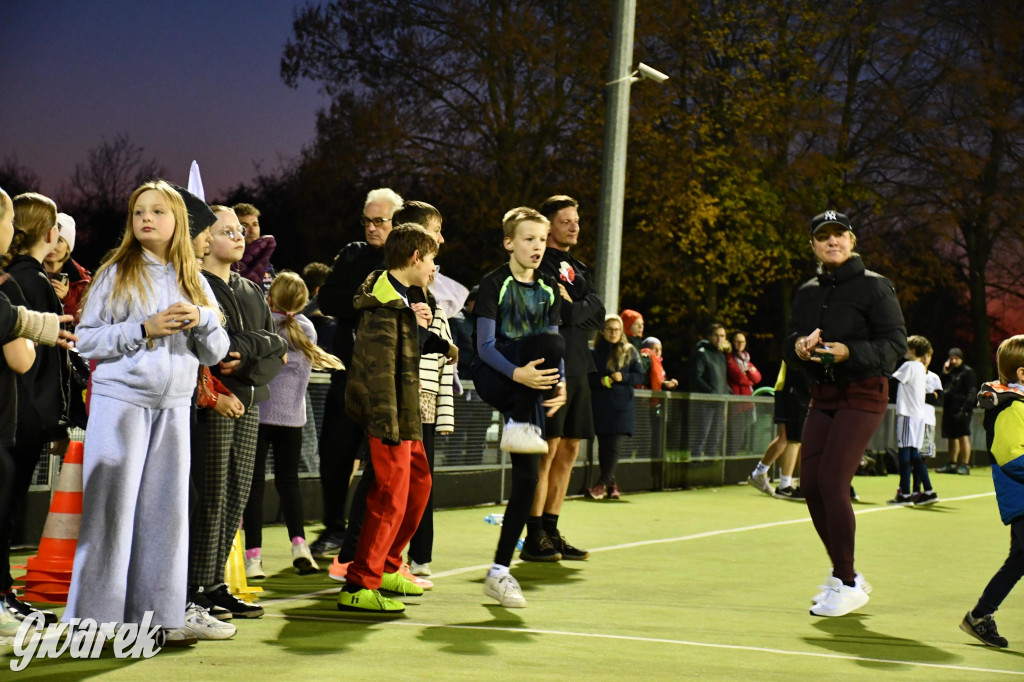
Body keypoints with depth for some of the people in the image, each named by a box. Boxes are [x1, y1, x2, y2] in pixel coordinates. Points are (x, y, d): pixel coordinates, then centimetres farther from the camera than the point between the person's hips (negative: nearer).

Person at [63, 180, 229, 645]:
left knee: (167, 507, 3)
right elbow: (86, 339, -4)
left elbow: (215, 353, 12)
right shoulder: (116, 274, 3)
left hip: (174, 405, 4)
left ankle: (158, 614, 9)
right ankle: (94, 616, 1)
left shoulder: (194, 282, 13)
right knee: (111, 506, -4)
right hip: (120, 398, -3)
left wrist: (203, 318, -7)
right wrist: (143, 329, -14)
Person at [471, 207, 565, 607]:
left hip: (528, 387, 5)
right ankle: (521, 425, -19)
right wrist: (517, 373, -28)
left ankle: (500, 571, 3)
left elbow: (554, 357, 11)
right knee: (550, 343, -32)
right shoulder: (494, 284, -5)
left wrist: (559, 384, -10)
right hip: (494, 379, -5)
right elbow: (484, 345, -11)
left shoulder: (549, 289, 12)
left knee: (527, 478, -4)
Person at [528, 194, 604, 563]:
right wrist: (579, 311, -4)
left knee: (568, 451, 9)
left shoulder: (577, 268, 21)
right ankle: (534, 537, -7)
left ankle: (551, 532, 16)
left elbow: (598, 313, 8)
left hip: (577, 369, 9)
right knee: (547, 450, -10)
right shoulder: (540, 264, -5)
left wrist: (570, 308, -6)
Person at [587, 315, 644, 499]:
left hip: (622, 406, -1)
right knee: (603, 446, 1)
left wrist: (623, 377, -12)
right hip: (600, 406, 1)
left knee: (615, 446, -9)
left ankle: (602, 484, -3)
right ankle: (611, 484, 12)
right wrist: (600, 381, -15)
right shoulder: (594, 353, 6)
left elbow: (640, 375, 5)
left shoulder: (630, 351, 8)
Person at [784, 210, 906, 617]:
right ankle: (845, 575, 19)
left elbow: (896, 344, -11)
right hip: (822, 396, 7)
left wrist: (850, 351, -26)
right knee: (810, 485, 2)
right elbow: (789, 346, 13)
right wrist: (798, 347, -11)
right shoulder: (807, 293, 14)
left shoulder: (874, 287, -5)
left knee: (831, 482, -15)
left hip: (863, 395, -7)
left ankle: (847, 584, -3)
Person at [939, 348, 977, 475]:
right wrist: (944, 372, 6)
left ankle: (965, 465, -9)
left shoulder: (968, 371, -3)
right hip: (949, 409, 8)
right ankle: (952, 464, 18)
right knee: (951, 437, 11)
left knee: (963, 436, -9)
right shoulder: (950, 372, 19)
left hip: (961, 411, -8)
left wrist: (965, 408, -18)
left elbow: (972, 392, -9)